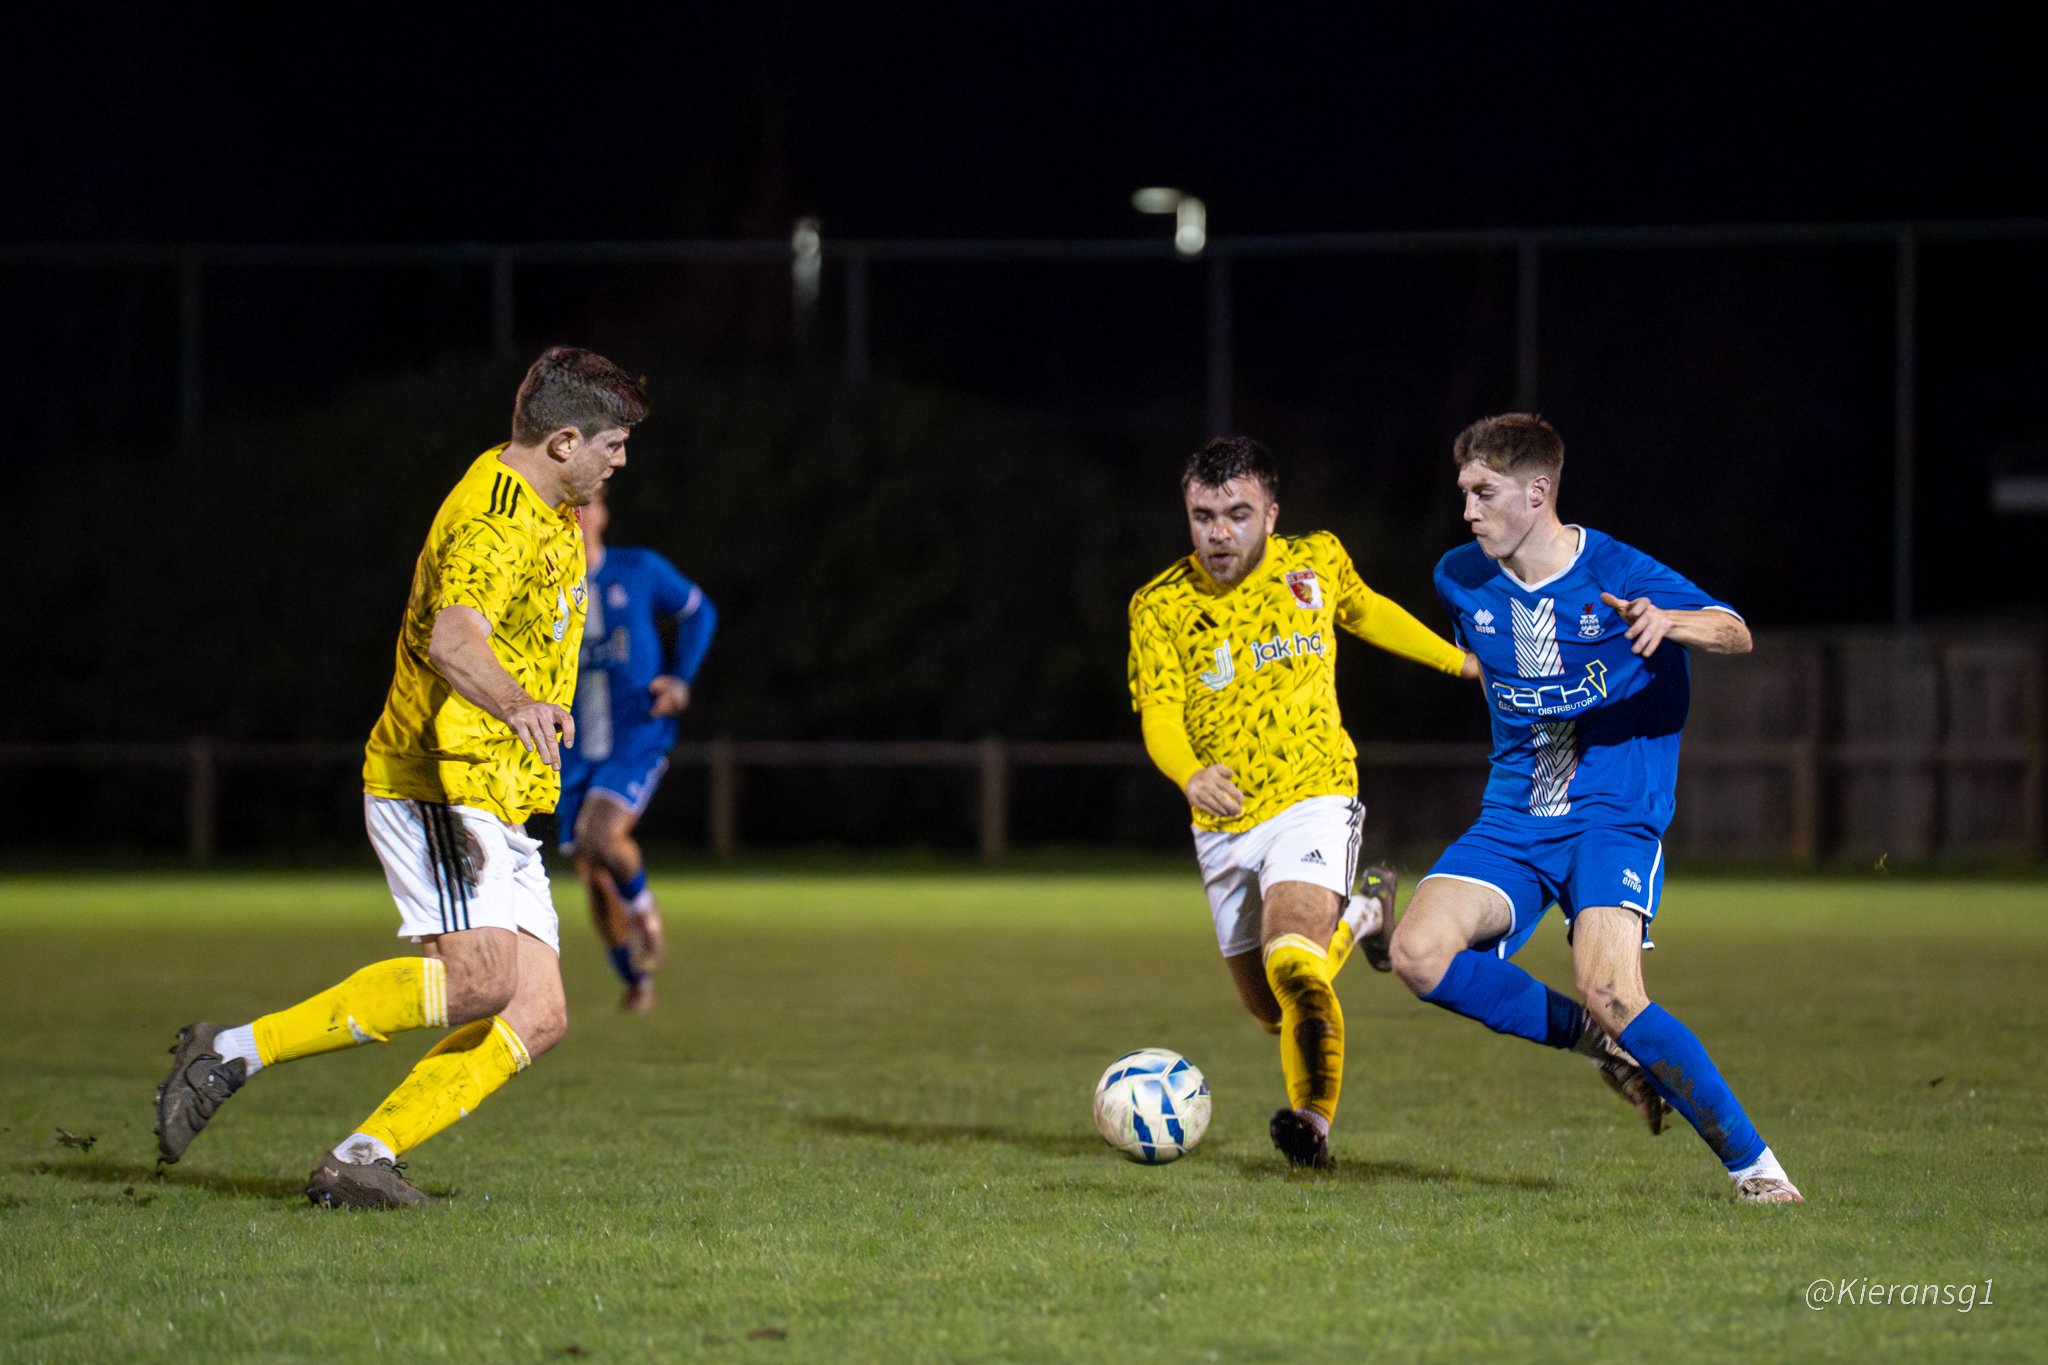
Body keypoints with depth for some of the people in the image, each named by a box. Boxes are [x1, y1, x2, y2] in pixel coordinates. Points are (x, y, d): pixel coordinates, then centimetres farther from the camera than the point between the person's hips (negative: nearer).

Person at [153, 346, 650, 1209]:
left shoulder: (546, 512, 16)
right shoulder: (496, 524, -17)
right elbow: (452, 641, -37)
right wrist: (518, 704, -55)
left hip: (498, 803, 10)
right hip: (436, 785, -10)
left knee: (536, 1017, -5)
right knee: (479, 978, -27)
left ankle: (359, 1160, -7)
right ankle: (235, 1053, -19)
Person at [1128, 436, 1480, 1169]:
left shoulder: (1317, 563, -3)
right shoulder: (1160, 607, -8)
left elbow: (1366, 612, 20)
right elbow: (1160, 714, -18)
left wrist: (1459, 661, 26)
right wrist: (1191, 775, -40)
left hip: (1311, 799, -3)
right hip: (1224, 825, 3)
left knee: (1290, 966, -29)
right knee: (1268, 1008, 16)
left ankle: (1313, 1122, -22)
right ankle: (1360, 913, 45)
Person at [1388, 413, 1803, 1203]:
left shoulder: (1617, 575, -11)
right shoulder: (1461, 580, 5)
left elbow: (1736, 634, -19)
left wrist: (1668, 622, -38)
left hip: (1614, 819, -6)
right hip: (1512, 823, 6)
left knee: (1608, 992, -28)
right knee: (1418, 952, -20)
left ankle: (1752, 1166, -14)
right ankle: (1600, 1045, -1)